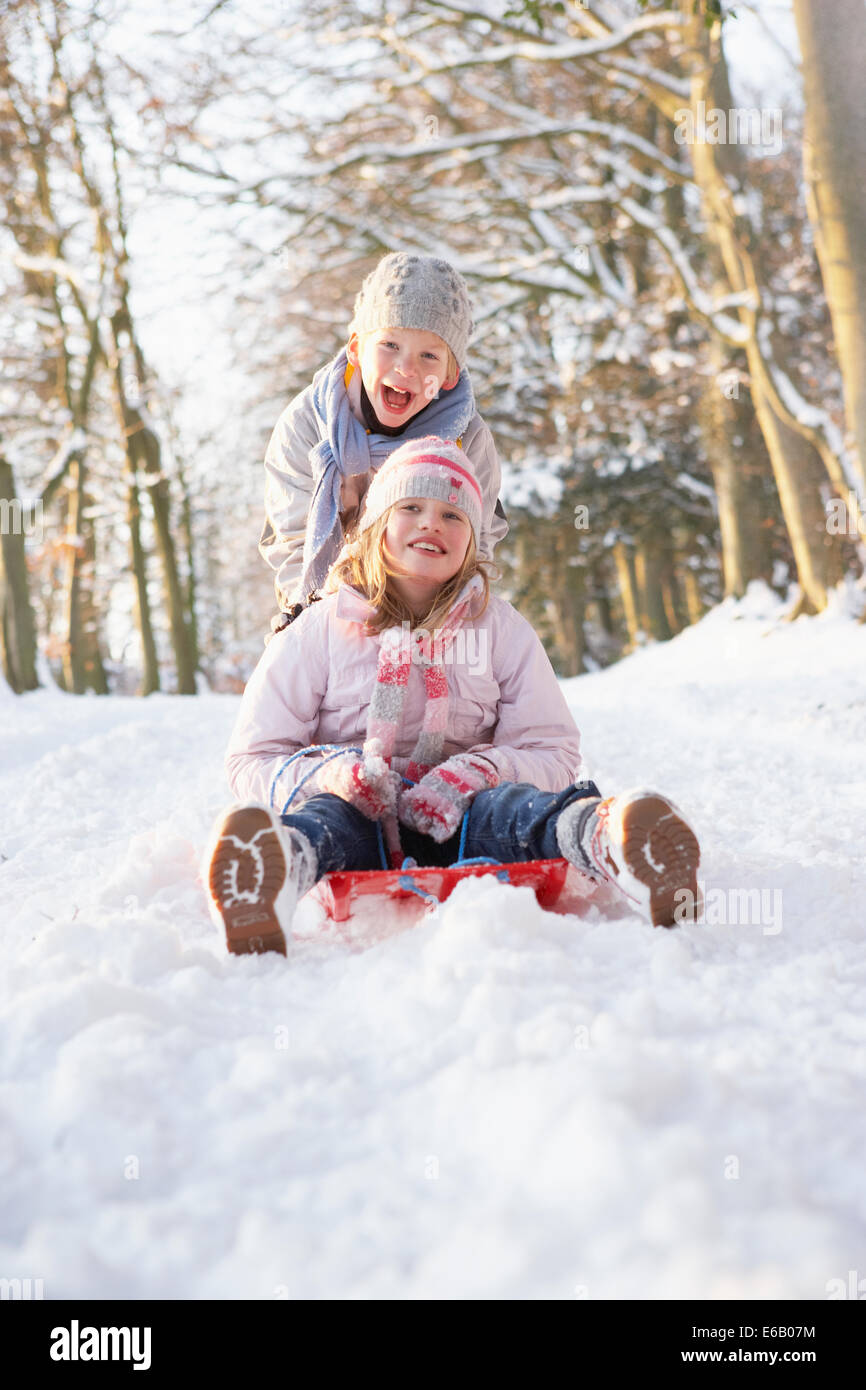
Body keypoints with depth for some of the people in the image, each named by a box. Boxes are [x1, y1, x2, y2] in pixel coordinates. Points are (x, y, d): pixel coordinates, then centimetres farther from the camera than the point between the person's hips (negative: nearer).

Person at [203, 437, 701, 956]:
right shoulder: (318, 631, 7)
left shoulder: (503, 630, 11)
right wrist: (329, 774, -19)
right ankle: (280, 864, -72)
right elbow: (254, 759, 4)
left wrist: (474, 773, -17)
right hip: (357, 816, -1)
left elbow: (553, 752, 5)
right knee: (327, 816, -35)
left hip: (454, 821, 1)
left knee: (505, 802, -32)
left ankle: (600, 837, -66)